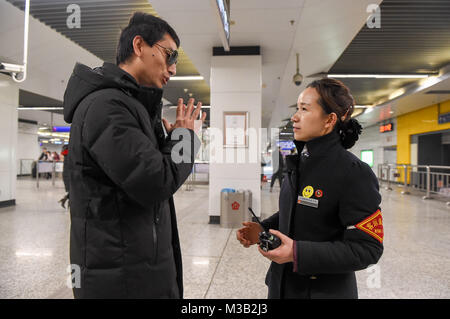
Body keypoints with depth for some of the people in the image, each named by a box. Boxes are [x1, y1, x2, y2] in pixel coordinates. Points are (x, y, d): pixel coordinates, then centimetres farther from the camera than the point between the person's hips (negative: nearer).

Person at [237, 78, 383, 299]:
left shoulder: (354, 173, -21)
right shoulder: (300, 162, 3)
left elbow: (366, 249, -22)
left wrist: (298, 253, -28)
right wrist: (261, 230, -4)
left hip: (326, 290, -6)